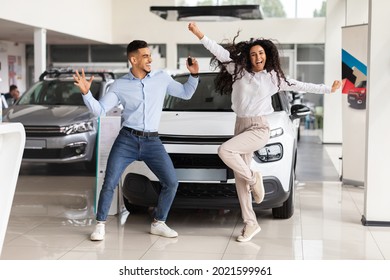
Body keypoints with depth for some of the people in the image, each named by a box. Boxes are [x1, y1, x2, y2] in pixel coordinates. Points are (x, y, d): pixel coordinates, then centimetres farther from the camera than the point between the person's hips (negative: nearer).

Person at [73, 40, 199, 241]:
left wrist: (193, 75, -2)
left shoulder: (162, 78, 4)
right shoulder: (120, 85, 0)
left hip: (152, 141, 2)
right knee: (110, 183, -7)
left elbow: (186, 94, 14)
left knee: (171, 182, -6)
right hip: (127, 139, -1)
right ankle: (100, 225, 11)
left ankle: (158, 223, 12)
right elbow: (100, 110, -3)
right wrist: (86, 93, -18)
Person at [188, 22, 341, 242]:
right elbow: (220, 52, -3)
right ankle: (251, 223, 12)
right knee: (240, 178, 3)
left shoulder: (274, 77, 1)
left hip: (259, 129, -4)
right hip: (240, 126, 4)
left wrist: (329, 89, 5)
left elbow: (301, 86, 6)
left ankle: (253, 179, -7)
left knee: (225, 150, -29)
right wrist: (199, 34, -11)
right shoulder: (239, 71, 5)